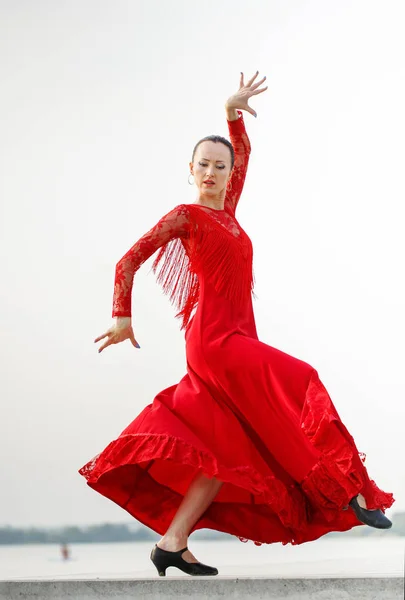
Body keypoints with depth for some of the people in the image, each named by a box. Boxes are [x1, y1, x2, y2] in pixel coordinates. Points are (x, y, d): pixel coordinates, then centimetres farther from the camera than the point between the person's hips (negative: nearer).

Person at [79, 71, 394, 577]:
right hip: (215, 339, -8)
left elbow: (244, 154, 29)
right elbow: (128, 263, -3)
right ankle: (346, 492, -8)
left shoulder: (227, 211, 16)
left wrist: (234, 112, 18)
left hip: (237, 339, 8)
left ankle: (172, 543, 4)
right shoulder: (186, 215, -3)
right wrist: (123, 318, -5)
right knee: (297, 387, -15)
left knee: (227, 452, 5)